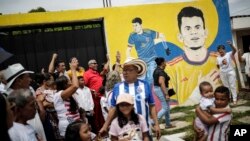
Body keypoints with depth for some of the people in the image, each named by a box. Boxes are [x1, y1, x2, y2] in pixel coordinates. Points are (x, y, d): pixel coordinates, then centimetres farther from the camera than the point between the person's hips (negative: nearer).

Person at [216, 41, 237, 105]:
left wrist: (231, 45, -45)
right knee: (226, 86, 12)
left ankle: (235, 99, 1)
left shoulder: (229, 54, -7)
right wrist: (222, 63, -6)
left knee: (232, 86, -2)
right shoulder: (218, 58, 6)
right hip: (222, 73, 4)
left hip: (230, 72, -4)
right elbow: (218, 66, 13)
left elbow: (234, 50, -27)